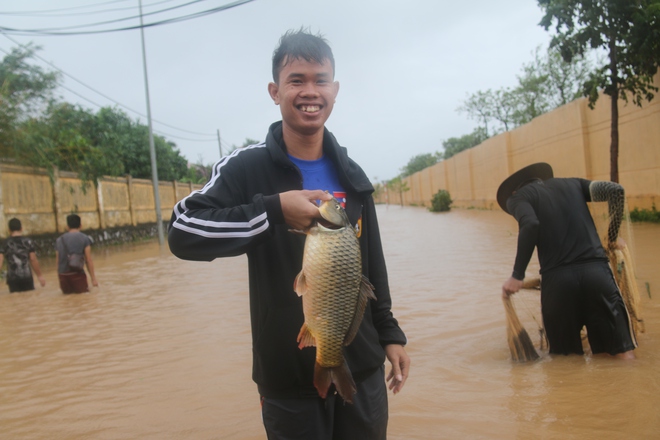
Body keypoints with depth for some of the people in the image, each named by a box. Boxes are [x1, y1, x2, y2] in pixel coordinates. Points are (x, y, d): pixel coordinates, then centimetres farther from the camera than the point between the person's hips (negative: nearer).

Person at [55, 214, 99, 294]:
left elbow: (57, 261, 13)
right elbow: (88, 260, -4)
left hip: (63, 275, 4)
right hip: (77, 274, -4)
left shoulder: (59, 239, 12)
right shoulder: (84, 238, 0)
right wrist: (93, 278, 0)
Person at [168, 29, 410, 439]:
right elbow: (182, 234, -21)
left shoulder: (350, 174, 4)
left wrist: (389, 332, 10)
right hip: (289, 377, -4)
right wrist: (274, 209, -28)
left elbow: (372, 263, 10)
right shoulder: (248, 167, -10)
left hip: (361, 366, 4)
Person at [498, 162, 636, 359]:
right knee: (623, 354, 7)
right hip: (596, 271, 2)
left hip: (557, 278, -2)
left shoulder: (516, 197, 13)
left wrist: (517, 276, -5)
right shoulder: (573, 184, 26)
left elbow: (530, 225, -8)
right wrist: (613, 238, 22)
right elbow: (615, 190, 11)